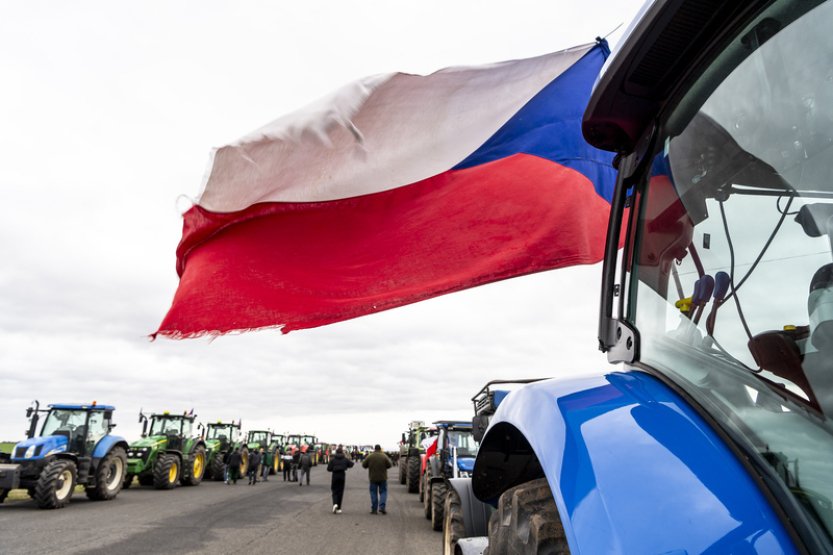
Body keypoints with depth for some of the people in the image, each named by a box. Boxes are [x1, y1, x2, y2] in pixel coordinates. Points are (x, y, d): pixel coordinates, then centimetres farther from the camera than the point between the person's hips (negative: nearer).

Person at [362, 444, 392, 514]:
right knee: (383, 492, 9)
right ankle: (382, 507, -5)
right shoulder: (384, 456, -8)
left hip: (373, 478, 1)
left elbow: (364, 465, 1)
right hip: (383, 478, -1)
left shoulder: (369, 456, -6)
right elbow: (389, 465, -4)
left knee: (373, 493, 9)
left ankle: (374, 509, 9)